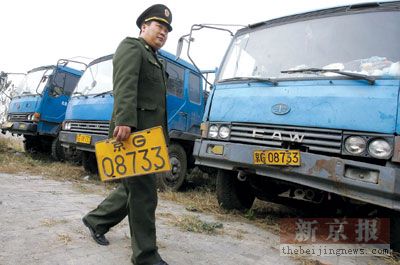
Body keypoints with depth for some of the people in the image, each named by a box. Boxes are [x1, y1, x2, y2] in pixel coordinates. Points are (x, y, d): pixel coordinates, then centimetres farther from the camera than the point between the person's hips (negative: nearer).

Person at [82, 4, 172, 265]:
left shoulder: (155, 60, 28)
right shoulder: (131, 47, -1)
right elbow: (125, 85, -18)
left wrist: (161, 135, 22)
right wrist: (124, 120, -31)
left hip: (149, 133, 10)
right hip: (134, 131, -10)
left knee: (134, 187, 17)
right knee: (144, 192, -6)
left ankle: (97, 220, 34)